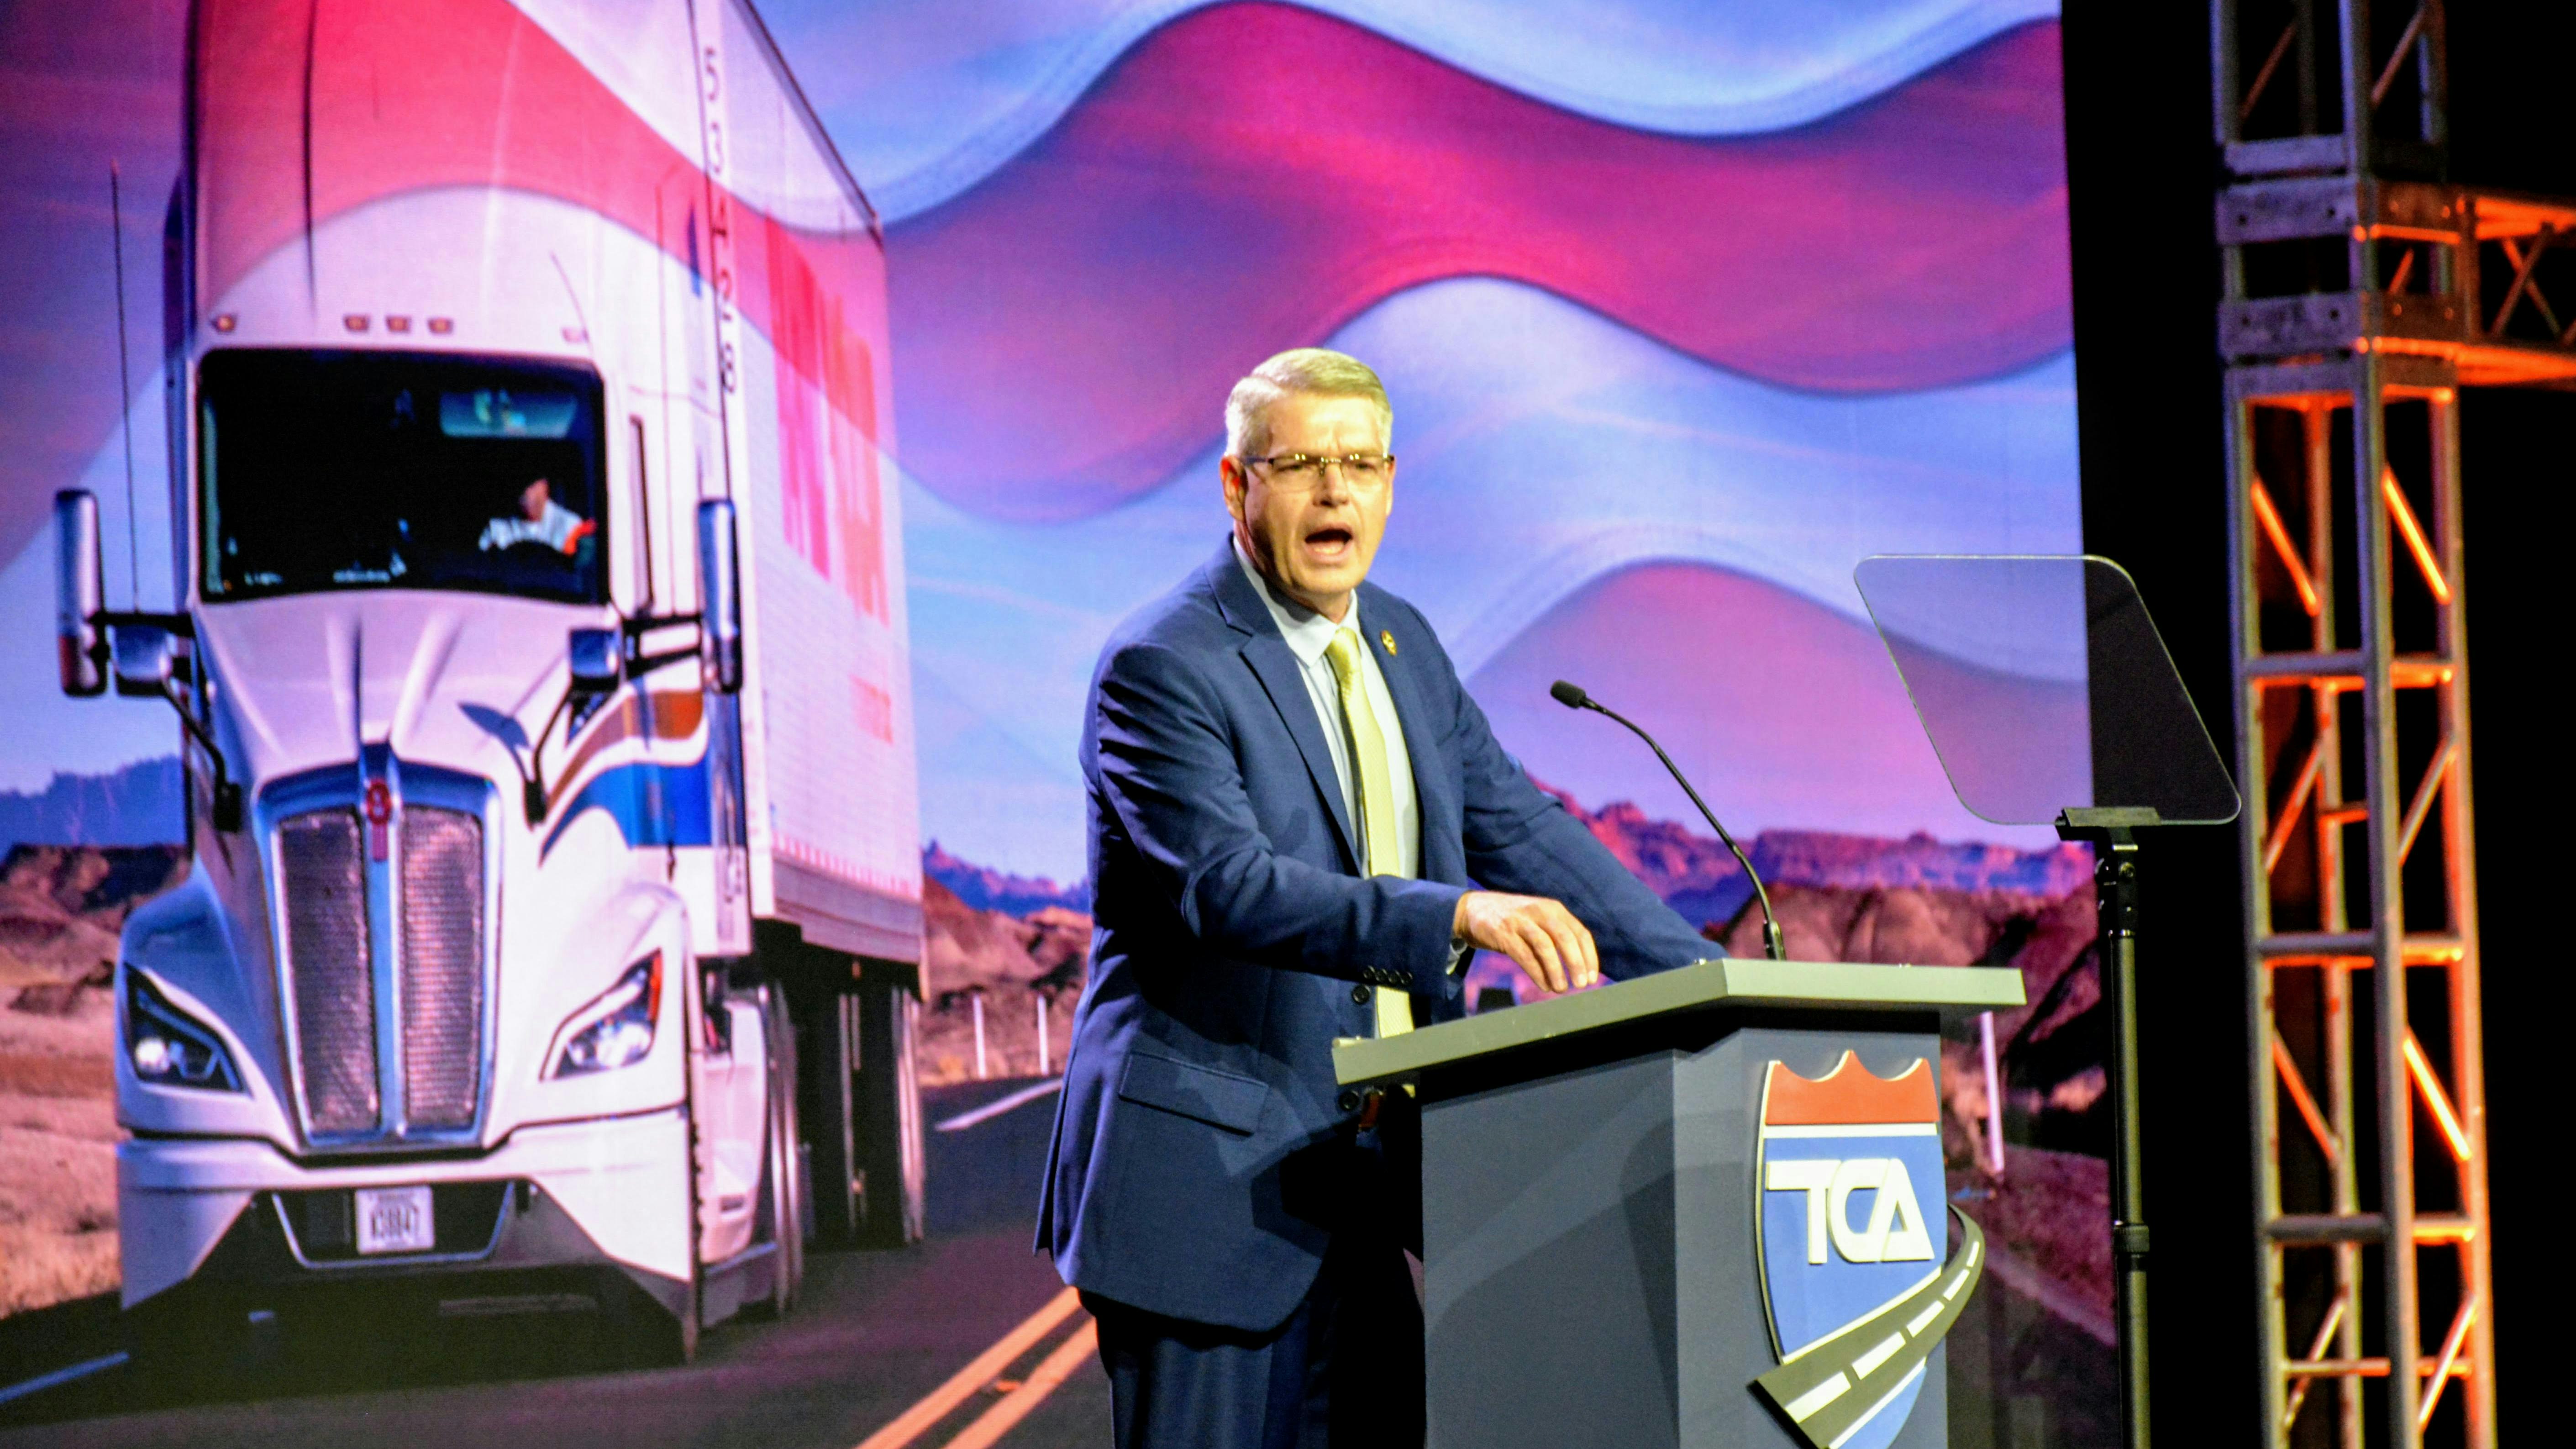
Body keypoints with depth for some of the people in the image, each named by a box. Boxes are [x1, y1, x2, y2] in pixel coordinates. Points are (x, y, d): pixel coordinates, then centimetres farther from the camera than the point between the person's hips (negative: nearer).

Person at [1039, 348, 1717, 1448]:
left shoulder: (1403, 647, 14)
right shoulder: (1162, 667, -12)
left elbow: (1518, 828, 15)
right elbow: (1230, 885, -25)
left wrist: (1711, 983, 5)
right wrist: (1458, 916, -38)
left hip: (1356, 1183, 8)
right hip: (1204, 1180, -8)